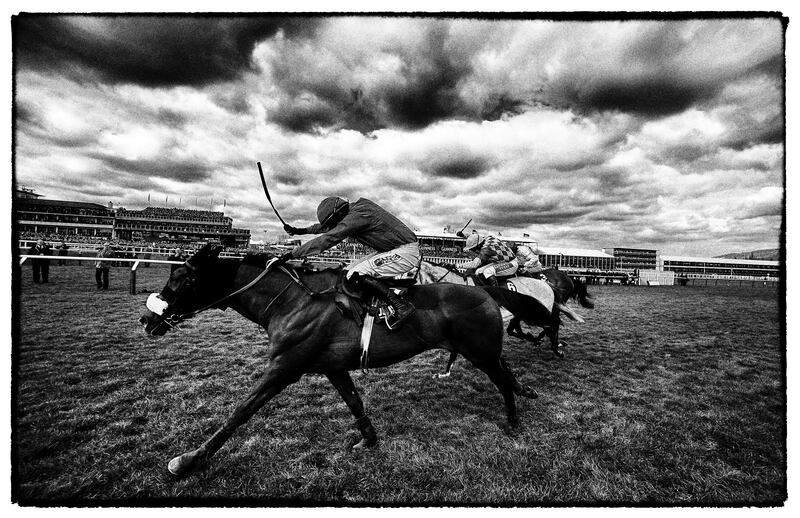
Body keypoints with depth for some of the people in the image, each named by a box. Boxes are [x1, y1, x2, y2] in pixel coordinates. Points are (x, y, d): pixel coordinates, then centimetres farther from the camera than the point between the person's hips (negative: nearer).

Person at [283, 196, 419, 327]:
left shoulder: (356, 216, -21)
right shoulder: (354, 208, 9)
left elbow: (326, 240, -20)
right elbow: (327, 225, 25)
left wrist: (293, 254, -12)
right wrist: (301, 231, 24)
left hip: (407, 252, -10)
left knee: (356, 276, -20)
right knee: (349, 272, 10)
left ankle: (401, 305, -19)